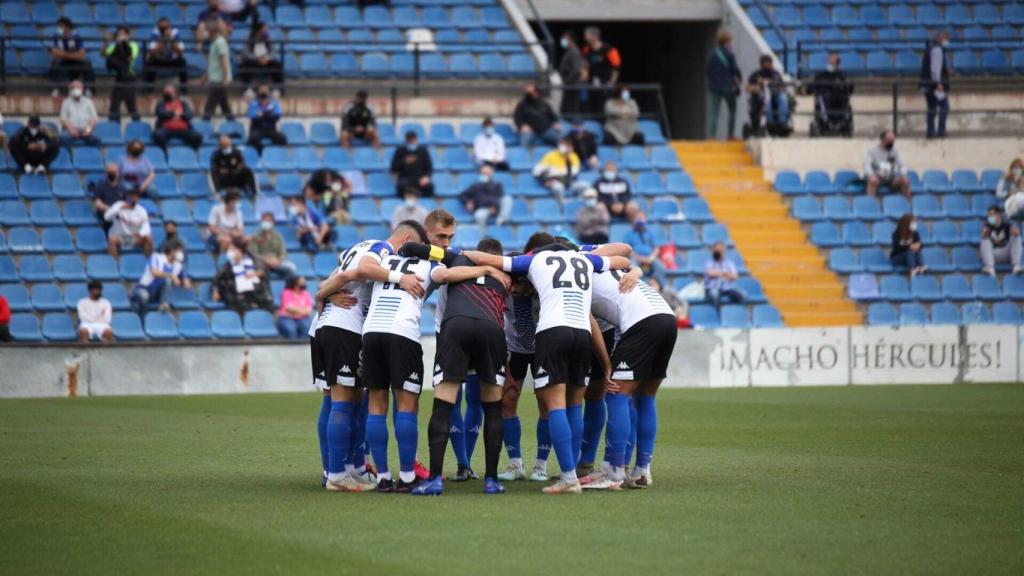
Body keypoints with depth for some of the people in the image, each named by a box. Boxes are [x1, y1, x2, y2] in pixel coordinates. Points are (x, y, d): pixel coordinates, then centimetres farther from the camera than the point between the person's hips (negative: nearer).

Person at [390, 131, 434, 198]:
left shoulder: (423, 150, 7)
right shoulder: (400, 151, 3)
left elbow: (429, 167, 6)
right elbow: (393, 168, 1)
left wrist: (426, 177, -15)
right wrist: (404, 162, -15)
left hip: (420, 180, 1)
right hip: (405, 179, -1)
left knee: (429, 186, -32)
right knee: (402, 186, -37)